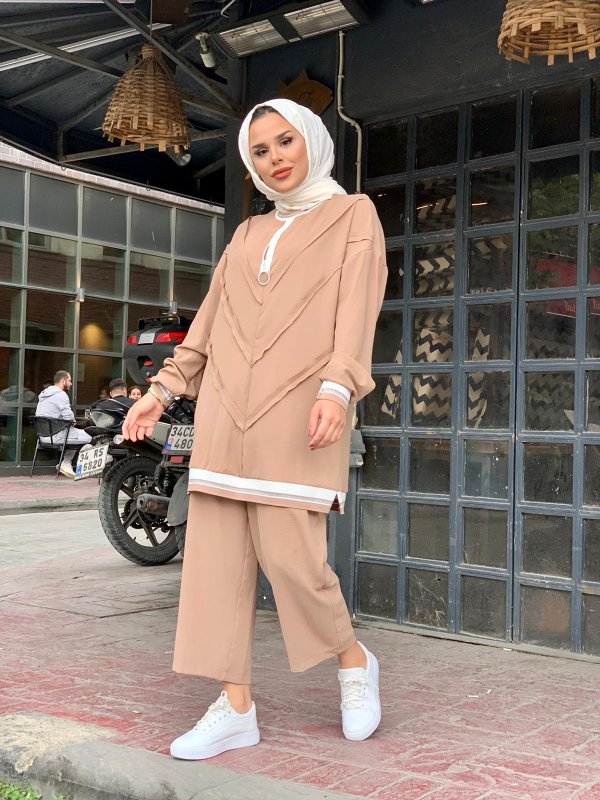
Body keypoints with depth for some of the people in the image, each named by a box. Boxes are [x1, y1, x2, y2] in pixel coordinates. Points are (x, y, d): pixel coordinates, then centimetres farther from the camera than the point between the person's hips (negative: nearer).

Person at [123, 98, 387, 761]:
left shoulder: (353, 215, 9)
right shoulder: (248, 234, 23)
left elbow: (357, 308, -5)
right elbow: (209, 319, 23)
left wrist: (337, 387, -21)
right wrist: (163, 388, 15)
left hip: (298, 410, -5)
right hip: (225, 410, 5)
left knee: (289, 554, -10)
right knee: (217, 553, -1)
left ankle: (354, 659, 17)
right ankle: (235, 708, 7)